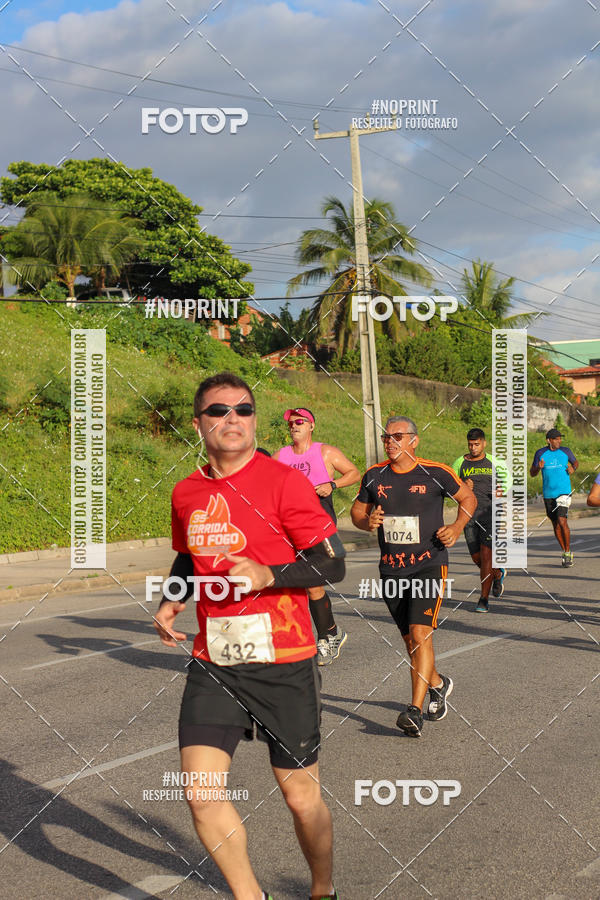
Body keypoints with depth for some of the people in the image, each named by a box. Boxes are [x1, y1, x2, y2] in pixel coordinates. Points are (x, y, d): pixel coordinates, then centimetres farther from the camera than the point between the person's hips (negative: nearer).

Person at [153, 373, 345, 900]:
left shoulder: (284, 481, -8)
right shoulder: (186, 494, 8)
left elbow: (333, 564, -8)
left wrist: (267, 575, -21)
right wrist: (171, 602, 8)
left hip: (282, 663, -4)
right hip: (212, 663, 4)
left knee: (301, 796, 6)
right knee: (201, 794, -7)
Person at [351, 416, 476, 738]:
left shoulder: (435, 473, -6)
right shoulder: (374, 476, 4)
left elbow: (468, 498, 9)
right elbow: (357, 511, 16)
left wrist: (457, 527, -8)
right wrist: (367, 521, -7)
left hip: (429, 564, -5)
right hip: (391, 569, 5)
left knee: (420, 633, -18)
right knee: (409, 638, 14)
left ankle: (415, 711, -20)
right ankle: (438, 684, 41)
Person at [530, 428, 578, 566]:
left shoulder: (565, 451, 1)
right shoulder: (540, 453, 1)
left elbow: (575, 462, 20)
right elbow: (532, 473, 5)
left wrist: (573, 468, -3)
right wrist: (538, 467, -16)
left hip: (564, 492, -2)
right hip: (548, 494, 2)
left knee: (562, 521, -17)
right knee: (555, 525, 8)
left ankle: (568, 552, -4)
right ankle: (565, 552, 23)